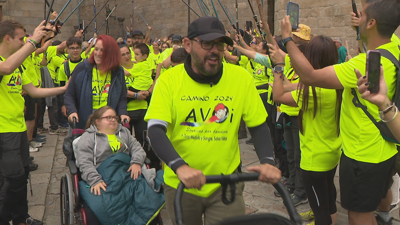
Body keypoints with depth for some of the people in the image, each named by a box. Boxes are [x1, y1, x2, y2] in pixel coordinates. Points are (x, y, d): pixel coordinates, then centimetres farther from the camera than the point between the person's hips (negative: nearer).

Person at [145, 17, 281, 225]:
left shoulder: (241, 77, -7)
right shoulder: (169, 79, -10)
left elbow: (259, 126, -1)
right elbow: (155, 131, -18)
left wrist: (267, 161, -18)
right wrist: (180, 166, -33)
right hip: (180, 185, 1)